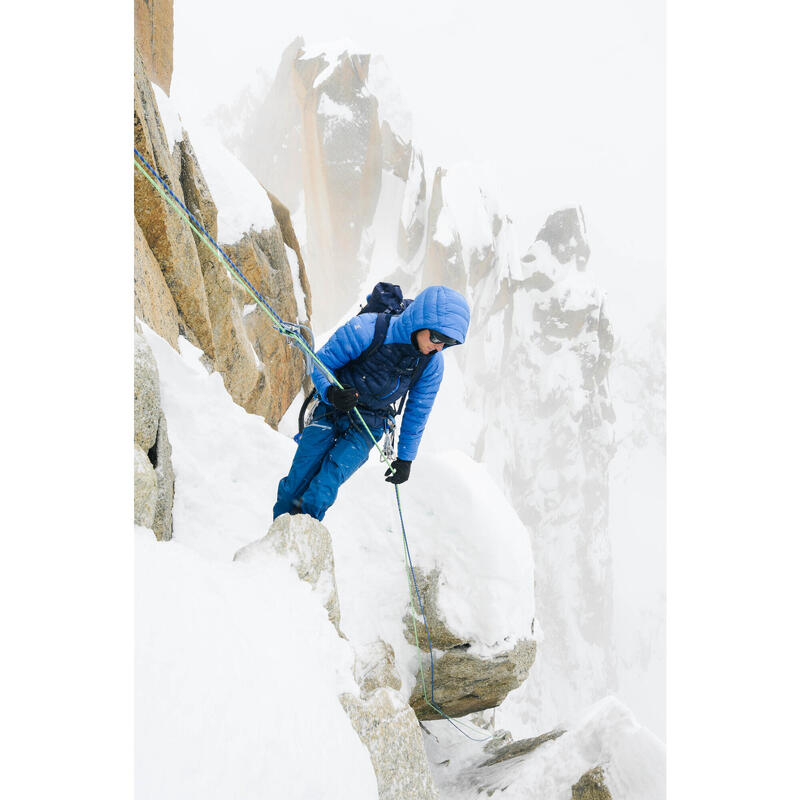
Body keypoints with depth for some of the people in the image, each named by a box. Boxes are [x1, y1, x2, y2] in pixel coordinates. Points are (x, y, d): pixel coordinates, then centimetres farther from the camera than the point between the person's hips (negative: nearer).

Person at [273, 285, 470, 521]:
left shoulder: (432, 364, -12)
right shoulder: (368, 329, -25)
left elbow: (417, 413, 3)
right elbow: (321, 363, -15)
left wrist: (405, 458, 10)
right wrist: (331, 393, -35)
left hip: (367, 428, 2)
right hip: (331, 412, -2)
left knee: (330, 477, -21)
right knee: (300, 477, -6)